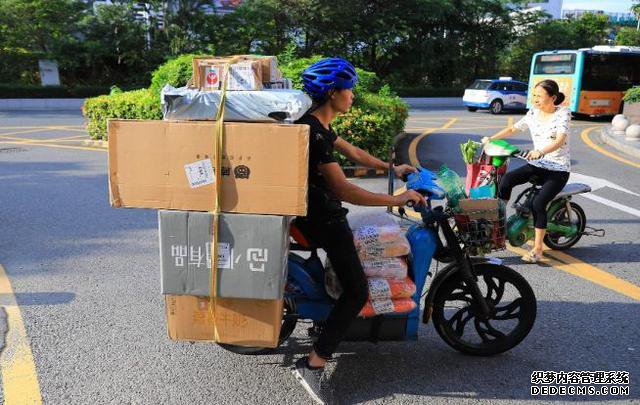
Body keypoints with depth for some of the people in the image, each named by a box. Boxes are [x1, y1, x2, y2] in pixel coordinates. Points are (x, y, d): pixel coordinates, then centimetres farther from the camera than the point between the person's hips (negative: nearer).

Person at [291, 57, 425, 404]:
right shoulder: (314, 132, -25)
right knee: (357, 292, -8)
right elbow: (343, 190, -29)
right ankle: (312, 365, -5)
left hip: (320, 210, 11)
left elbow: (351, 151, 20)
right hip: (322, 218, -11)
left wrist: (391, 168, 22)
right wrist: (397, 200, -24)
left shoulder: (317, 123, 7)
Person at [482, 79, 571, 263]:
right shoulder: (533, 113, 7)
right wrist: (490, 139, 1)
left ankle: (537, 250, -14)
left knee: (539, 203, -24)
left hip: (558, 169, -5)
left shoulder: (563, 113, -9)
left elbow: (560, 140, -24)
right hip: (536, 165, 5)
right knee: (506, 179, -23)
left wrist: (540, 151, -43)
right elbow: (513, 129, 15)